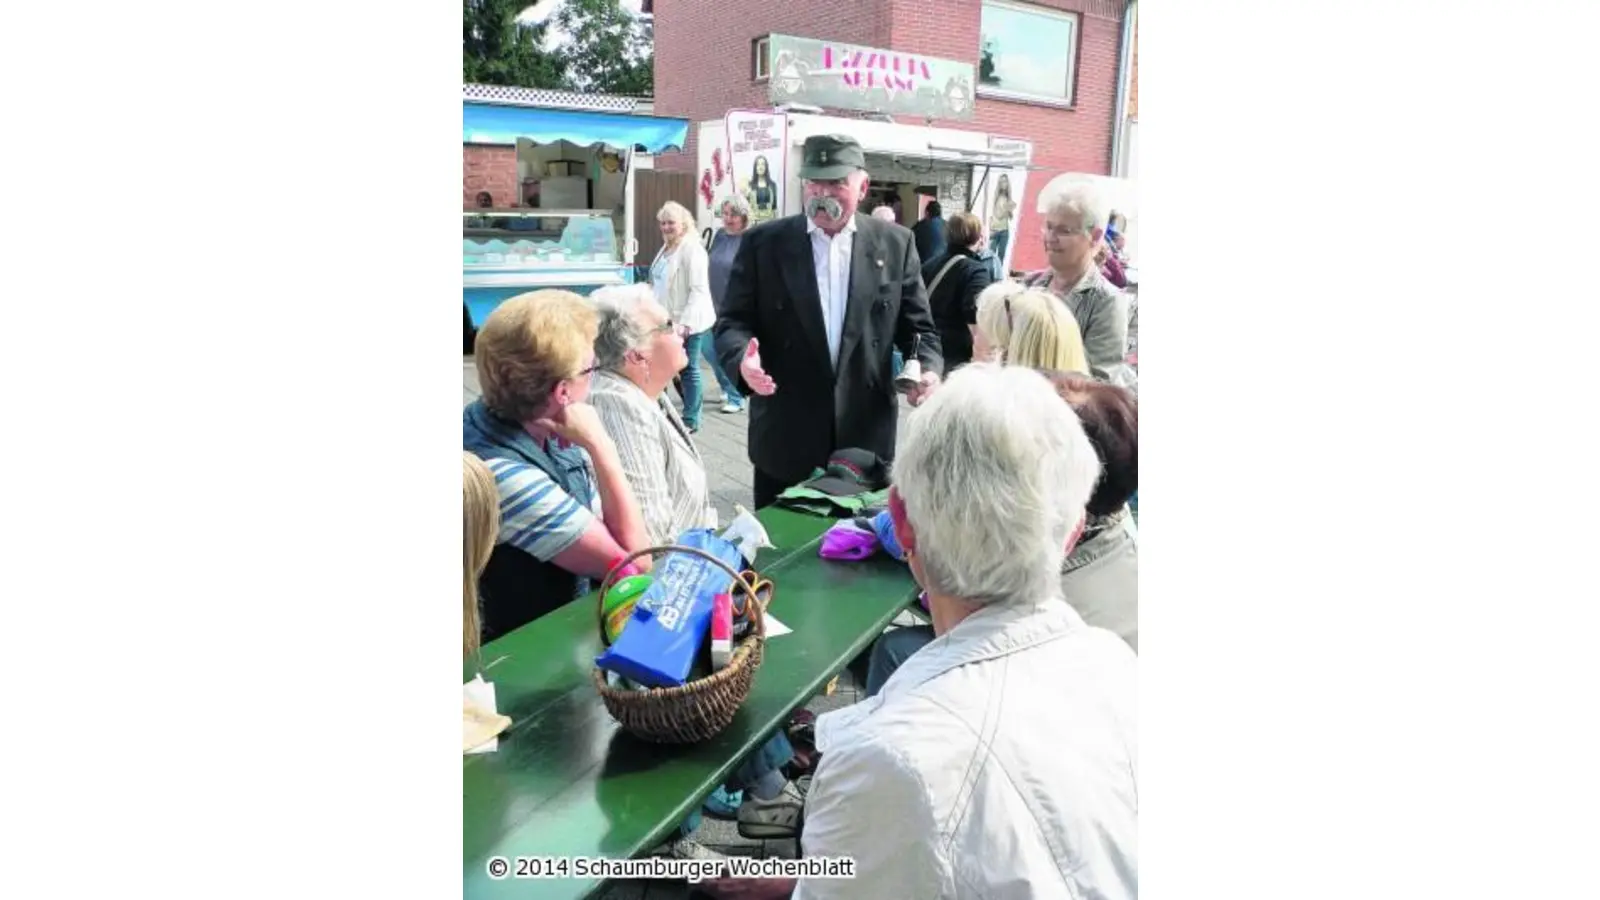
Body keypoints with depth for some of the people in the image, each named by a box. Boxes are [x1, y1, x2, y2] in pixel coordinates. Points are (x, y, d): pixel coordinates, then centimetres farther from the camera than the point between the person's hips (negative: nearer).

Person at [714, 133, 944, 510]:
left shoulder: (895, 244, 5)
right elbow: (732, 322, 1)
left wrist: (928, 370, -14)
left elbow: (918, 327, 7)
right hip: (785, 440, 0)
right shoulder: (763, 243, 1)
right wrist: (744, 359, -21)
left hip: (867, 438, 1)